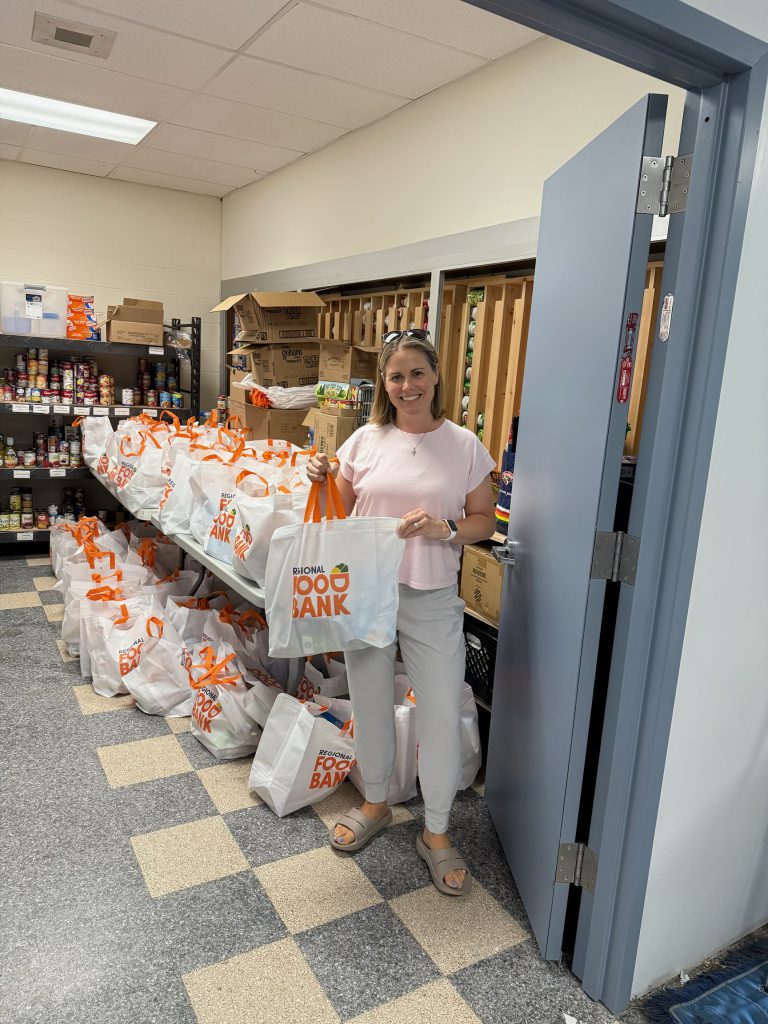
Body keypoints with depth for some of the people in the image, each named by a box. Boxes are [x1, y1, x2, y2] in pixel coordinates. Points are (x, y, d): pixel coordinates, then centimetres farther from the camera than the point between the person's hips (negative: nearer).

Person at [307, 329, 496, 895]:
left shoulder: (464, 445, -4)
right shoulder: (366, 440, 1)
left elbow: (484, 521, 0)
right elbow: (340, 512, 8)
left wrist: (443, 529, -19)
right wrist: (321, 481, -11)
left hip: (432, 599, -2)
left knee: (441, 715, 4)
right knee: (370, 704, 16)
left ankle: (436, 832, 27)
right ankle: (376, 803, 41)